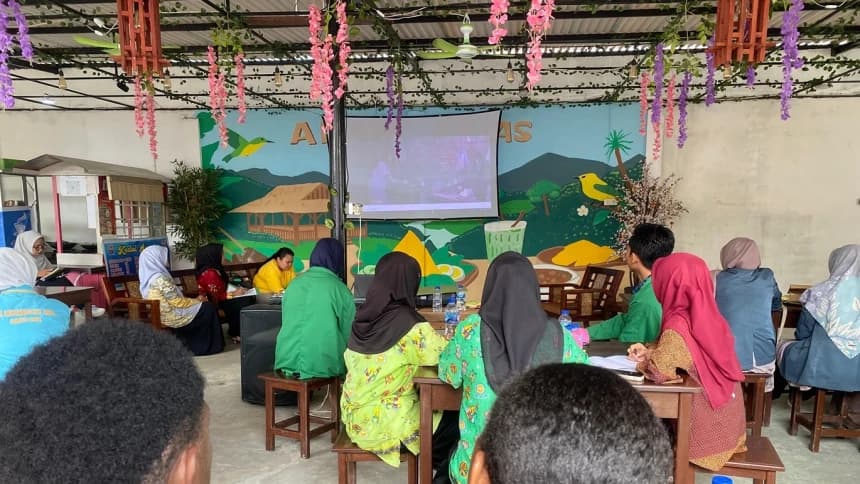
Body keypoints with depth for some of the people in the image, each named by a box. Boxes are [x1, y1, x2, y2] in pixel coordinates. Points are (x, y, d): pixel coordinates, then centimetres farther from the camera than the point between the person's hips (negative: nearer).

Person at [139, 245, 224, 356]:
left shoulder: (148, 276, 7)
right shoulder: (160, 279, -23)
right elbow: (177, 302, -21)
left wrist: (194, 300, 11)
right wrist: (197, 301, -6)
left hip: (160, 314, 9)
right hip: (169, 317, -9)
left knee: (197, 305, 22)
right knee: (209, 308, 1)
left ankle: (196, 344, 24)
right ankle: (211, 346, 12)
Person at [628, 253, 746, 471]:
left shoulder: (677, 327, -25)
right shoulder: (707, 315, 0)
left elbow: (659, 372, -33)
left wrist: (645, 361, -13)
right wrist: (650, 353, 0)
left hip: (707, 422, -7)